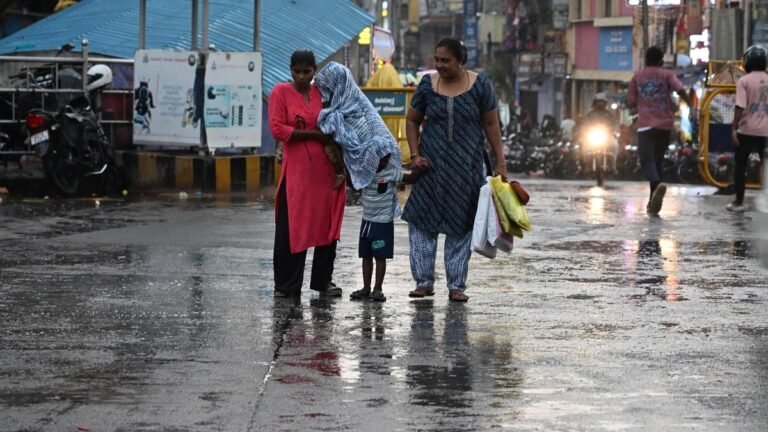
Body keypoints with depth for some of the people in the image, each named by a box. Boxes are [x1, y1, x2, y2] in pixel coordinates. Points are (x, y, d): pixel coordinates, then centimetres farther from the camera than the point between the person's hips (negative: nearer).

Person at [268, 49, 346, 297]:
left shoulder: (323, 92, 9)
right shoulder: (281, 92, 0)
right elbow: (277, 129, -9)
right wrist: (313, 134, -13)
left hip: (325, 171, 4)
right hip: (296, 172, -3)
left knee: (327, 225, 6)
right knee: (290, 228, -3)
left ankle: (323, 280, 18)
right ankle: (286, 285, 4)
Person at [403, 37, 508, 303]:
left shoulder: (479, 85, -4)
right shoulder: (427, 85, 0)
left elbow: (491, 124, 1)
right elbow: (412, 121, 9)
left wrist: (500, 162, 0)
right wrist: (415, 155, -2)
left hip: (467, 167, -1)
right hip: (432, 165, 1)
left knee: (460, 225, 4)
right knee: (421, 220, -3)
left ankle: (456, 285, 10)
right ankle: (424, 281, 5)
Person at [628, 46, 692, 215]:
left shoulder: (637, 77, 8)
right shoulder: (667, 75, 4)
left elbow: (631, 102, 10)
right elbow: (680, 89, -15)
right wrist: (691, 106, -7)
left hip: (645, 125, -1)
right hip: (665, 125, 1)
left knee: (647, 161, -9)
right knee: (657, 160, 14)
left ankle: (657, 184, -41)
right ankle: (653, 203, 14)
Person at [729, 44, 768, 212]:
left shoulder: (744, 81, -8)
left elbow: (740, 107, -15)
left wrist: (734, 128, -12)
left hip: (747, 130, -3)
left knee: (740, 166, 8)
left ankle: (739, 202, 9)